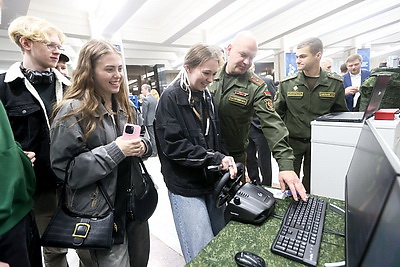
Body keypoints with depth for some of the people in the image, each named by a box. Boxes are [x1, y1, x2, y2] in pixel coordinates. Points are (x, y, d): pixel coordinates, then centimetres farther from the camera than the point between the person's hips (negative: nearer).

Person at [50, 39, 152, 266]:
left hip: (135, 203, 7)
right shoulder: (73, 111, -13)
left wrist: (142, 147, -8)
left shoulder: (125, 106, 7)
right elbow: (64, 169, -16)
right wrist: (115, 150, -24)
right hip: (103, 212, -6)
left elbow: (146, 142, 15)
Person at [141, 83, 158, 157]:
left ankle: (154, 152, 7)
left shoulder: (145, 99, -14)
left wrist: (144, 122, -9)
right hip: (155, 120, 8)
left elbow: (144, 112, -15)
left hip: (149, 121, -8)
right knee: (155, 136, 15)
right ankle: (157, 150, 23)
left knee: (152, 137, -1)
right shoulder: (154, 98, 10)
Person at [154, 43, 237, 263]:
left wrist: (227, 163, 0)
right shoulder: (170, 99, -11)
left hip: (212, 181, 7)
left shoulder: (207, 96, 9)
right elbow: (173, 145, -19)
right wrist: (215, 159, -20)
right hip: (186, 187, -6)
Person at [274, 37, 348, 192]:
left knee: (312, 185, 16)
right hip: (291, 142, -1)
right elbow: (277, 114, 2)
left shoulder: (335, 83, 0)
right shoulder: (287, 83, -2)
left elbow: (341, 114, 8)